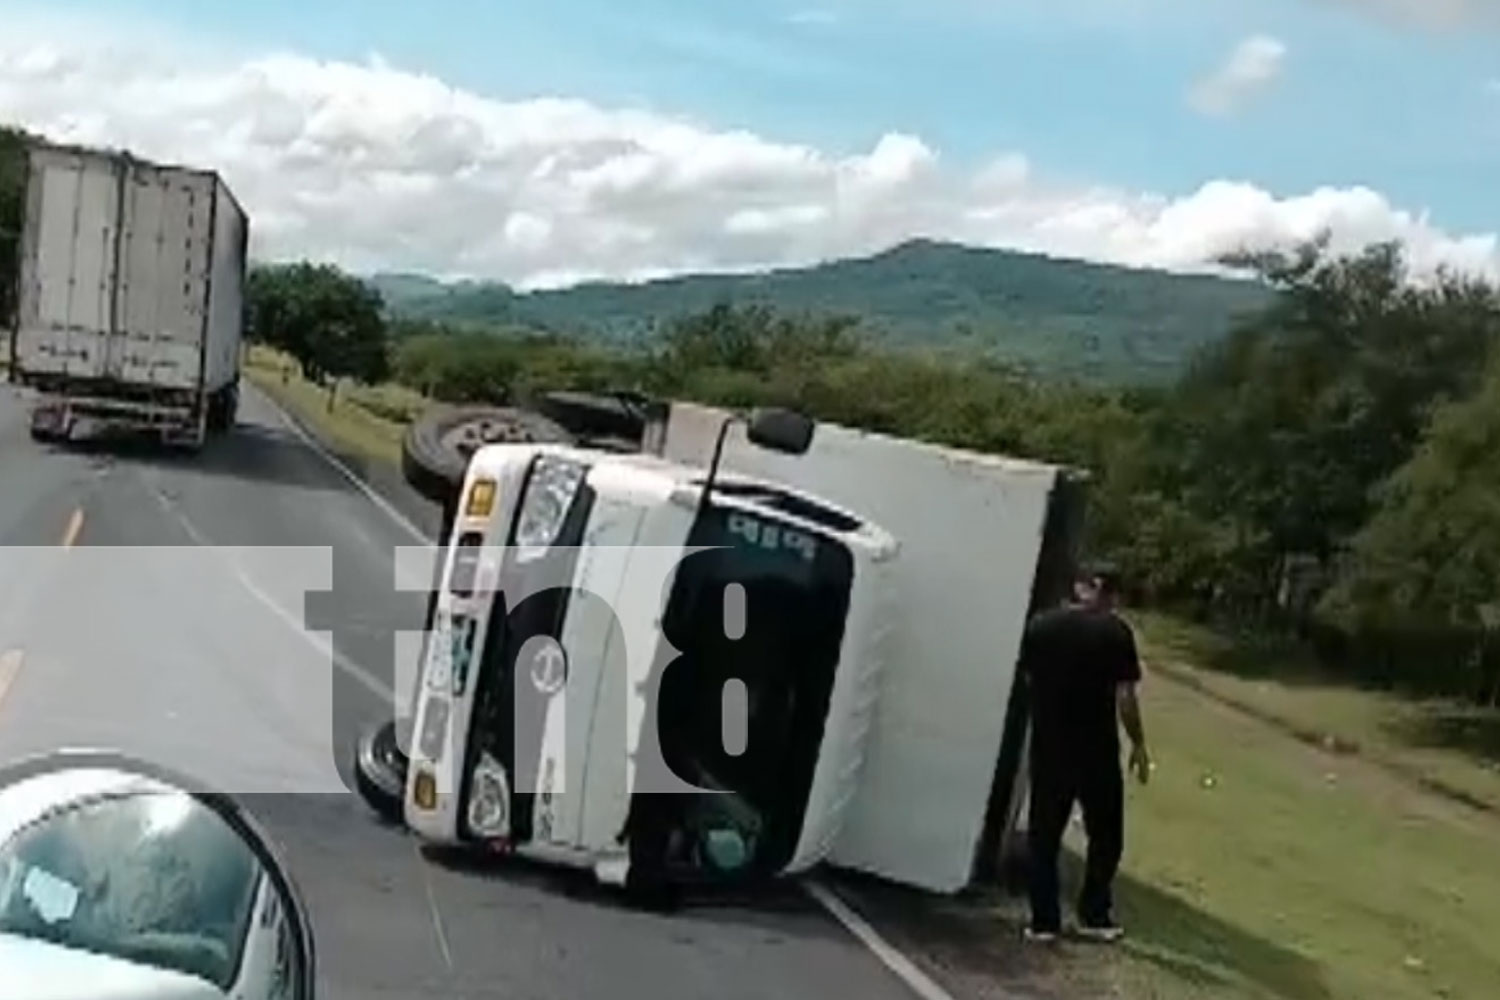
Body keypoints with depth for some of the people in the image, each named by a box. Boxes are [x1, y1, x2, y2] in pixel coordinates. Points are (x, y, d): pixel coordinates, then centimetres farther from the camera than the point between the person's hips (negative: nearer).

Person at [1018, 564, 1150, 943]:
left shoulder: (1040, 625, 1)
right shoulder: (1115, 631, -9)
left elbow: (1028, 680, 8)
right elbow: (1124, 696, -10)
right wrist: (1138, 744, 0)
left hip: (1048, 746, 3)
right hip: (1097, 749, -3)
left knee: (1043, 835, 10)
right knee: (1105, 834, 15)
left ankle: (1043, 921, 12)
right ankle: (1094, 916, 18)